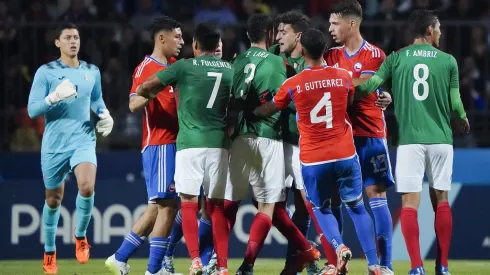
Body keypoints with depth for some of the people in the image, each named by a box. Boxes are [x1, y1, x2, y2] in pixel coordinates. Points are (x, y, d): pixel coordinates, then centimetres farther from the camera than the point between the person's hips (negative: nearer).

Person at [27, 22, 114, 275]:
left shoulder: (92, 72, 7)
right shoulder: (46, 72, -4)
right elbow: (32, 110, -9)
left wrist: (105, 114, 5)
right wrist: (54, 98, -25)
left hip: (83, 140, 1)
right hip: (54, 144, -1)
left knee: (87, 187, -24)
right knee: (53, 199, 8)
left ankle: (81, 236, 1)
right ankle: (49, 252, 28)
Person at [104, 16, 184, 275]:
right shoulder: (146, 68, -8)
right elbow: (133, 104, -18)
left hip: (174, 142, 9)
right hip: (158, 144, -9)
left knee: (157, 207, 10)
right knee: (167, 205, -11)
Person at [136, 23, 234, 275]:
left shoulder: (184, 66, -2)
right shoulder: (230, 70, 9)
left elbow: (144, 89, 0)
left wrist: (144, 93, 21)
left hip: (190, 143, -3)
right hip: (219, 143, 3)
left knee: (188, 203, 2)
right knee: (216, 205, 8)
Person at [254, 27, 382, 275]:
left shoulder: (293, 84, -5)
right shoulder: (343, 77, 0)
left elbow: (268, 110, 11)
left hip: (313, 160, -1)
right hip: (345, 154, 1)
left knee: (321, 209, 18)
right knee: (356, 208, 12)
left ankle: (340, 247, -8)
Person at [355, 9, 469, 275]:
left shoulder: (396, 58, 3)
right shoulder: (448, 61, 3)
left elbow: (370, 85, -8)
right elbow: (455, 103, 3)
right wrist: (463, 119, 24)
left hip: (409, 139, -1)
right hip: (440, 138, 1)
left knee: (410, 202, -1)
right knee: (441, 200, 11)